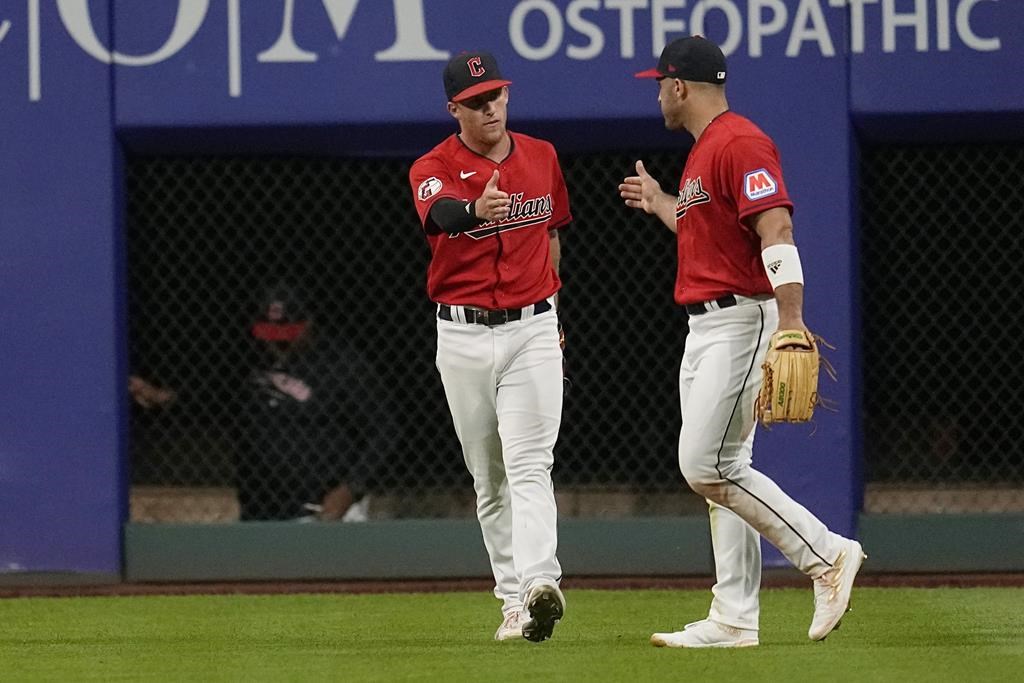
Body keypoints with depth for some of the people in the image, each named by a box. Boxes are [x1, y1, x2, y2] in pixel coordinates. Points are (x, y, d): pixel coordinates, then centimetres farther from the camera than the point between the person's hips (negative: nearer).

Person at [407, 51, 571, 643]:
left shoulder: (542, 158, 6)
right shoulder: (434, 168, -6)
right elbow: (442, 215, -31)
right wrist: (476, 210, -54)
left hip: (533, 330, 0)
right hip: (464, 337, 0)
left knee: (529, 466, -15)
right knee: (489, 478, 6)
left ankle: (540, 587, -30)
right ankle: (513, 603, 13)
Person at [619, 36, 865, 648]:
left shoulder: (740, 144, -14)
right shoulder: (704, 151, 18)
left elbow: (777, 234, -24)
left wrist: (791, 322, -34)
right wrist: (659, 204, 40)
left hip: (743, 322, -11)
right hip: (706, 329, 11)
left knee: (708, 467, -15)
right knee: (721, 471, 8)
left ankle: (828, 554, -9)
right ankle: (734, 620, 8)